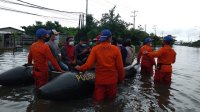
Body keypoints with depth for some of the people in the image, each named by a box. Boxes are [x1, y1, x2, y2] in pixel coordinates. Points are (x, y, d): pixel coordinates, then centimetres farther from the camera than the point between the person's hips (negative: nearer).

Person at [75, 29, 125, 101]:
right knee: (112, 98, 25)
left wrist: (80, 68, 8)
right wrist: (121, 78, 9)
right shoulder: (116, 49, -8)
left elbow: (88, 65, -11)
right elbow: (120, 66, -7)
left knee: (98, 99, 17)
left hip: (99, 79, 0)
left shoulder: (95, 49, -8)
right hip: (112, 79, 1)